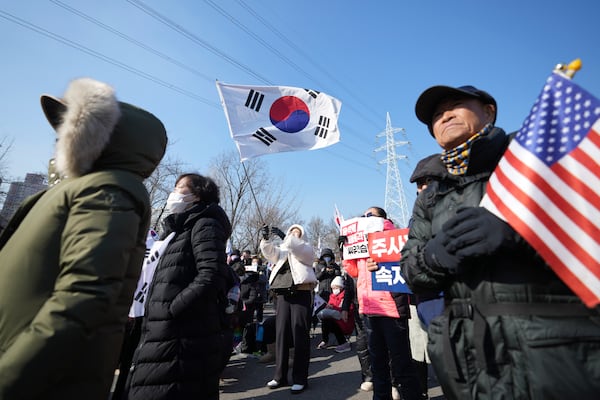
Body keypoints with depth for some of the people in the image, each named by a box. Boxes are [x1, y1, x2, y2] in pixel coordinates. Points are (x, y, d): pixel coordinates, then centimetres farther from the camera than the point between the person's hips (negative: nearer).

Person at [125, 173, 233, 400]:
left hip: (185, 341, -9)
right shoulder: (179, 230, 21)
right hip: (168, 338, 9)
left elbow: (211, 277, -23)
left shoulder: (205, 224, -8)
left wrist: (169, 310, -17)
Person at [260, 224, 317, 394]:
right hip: (283, 295, 4)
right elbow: (269, 251, 2)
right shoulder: (282, 250, 19)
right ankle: (280, 376, 19)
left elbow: (296, 246, -14)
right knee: (281, 334, 7)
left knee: (300, 336, -1)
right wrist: (266, 238, -14)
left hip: (301, 295, -4)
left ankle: (300, 378, 8)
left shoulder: (306, 249, 8)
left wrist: (283, 236, -20)